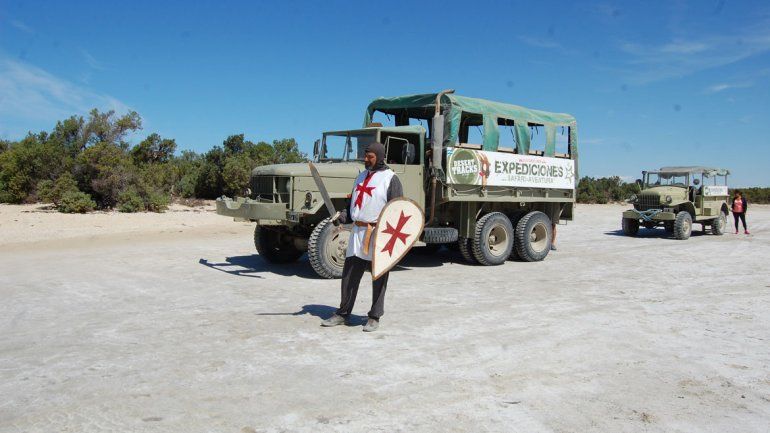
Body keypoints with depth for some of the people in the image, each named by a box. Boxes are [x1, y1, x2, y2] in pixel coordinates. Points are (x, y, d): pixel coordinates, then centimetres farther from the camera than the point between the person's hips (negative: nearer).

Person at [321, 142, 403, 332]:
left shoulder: (390, 178, -5)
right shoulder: (362, 176, 17)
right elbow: (353, 204, 21)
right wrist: (342, 216, 3)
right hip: (358, 231, 7)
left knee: (379, 278, 4)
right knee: (349, 275, 9)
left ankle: (374, 318, 14)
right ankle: (343, 313, 20)